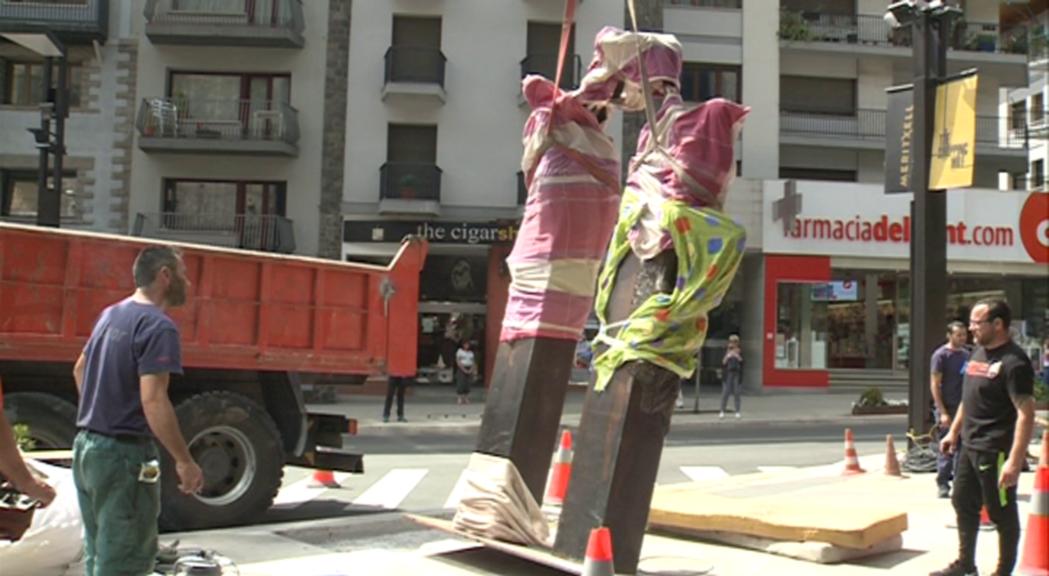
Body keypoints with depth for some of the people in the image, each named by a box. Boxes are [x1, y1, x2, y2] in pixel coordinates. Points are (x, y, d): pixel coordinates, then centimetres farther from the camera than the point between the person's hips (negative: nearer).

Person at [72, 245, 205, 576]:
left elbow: (80, 369, 25)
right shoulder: (158, 326, -17)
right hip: (123, 453, -9)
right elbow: (153, 400, -26)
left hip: (86, 445, 9)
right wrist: (184, 461, -23)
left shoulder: (111, 314, 12)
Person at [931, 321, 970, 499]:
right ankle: (942, 484, 6)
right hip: (947, 408, -6)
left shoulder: (966, 355, 12)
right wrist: (942, 412, -16)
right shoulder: (941, 355, -7)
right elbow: (934, 384, -11)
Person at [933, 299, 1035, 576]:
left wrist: (1015, 461, -27)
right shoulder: (978, 352, 11)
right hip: (969, 446, 9)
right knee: (963, 503, 18)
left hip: (996, 451, -9)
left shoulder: (1013, 362, -18)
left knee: (1002, 513, 4)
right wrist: (954, 432, 22)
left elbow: (1026, 413, -23)